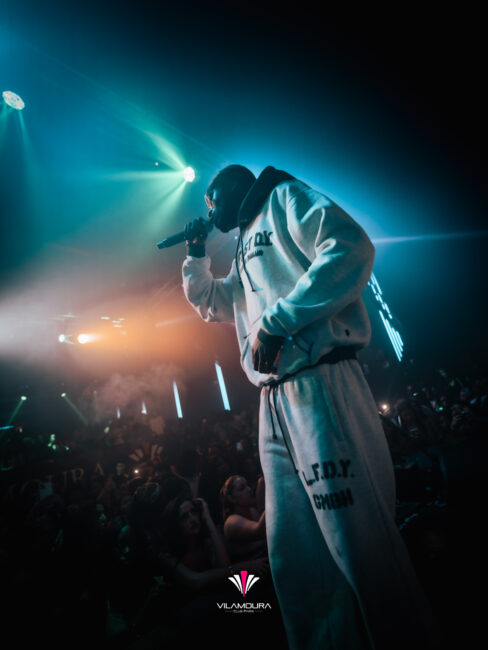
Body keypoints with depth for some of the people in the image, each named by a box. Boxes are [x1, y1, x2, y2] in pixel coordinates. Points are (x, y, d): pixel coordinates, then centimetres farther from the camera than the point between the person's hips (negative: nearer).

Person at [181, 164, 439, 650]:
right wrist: (196, 252, 30)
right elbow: (207, 302, 43)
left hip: (318, 384, -8)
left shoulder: (283, 197, 9)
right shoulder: (244, 254, 31)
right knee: (293, 552, 12)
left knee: (358, 540, -4)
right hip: (274, 400, 9)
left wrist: (274, 322, -13)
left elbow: (350, 248, -10)